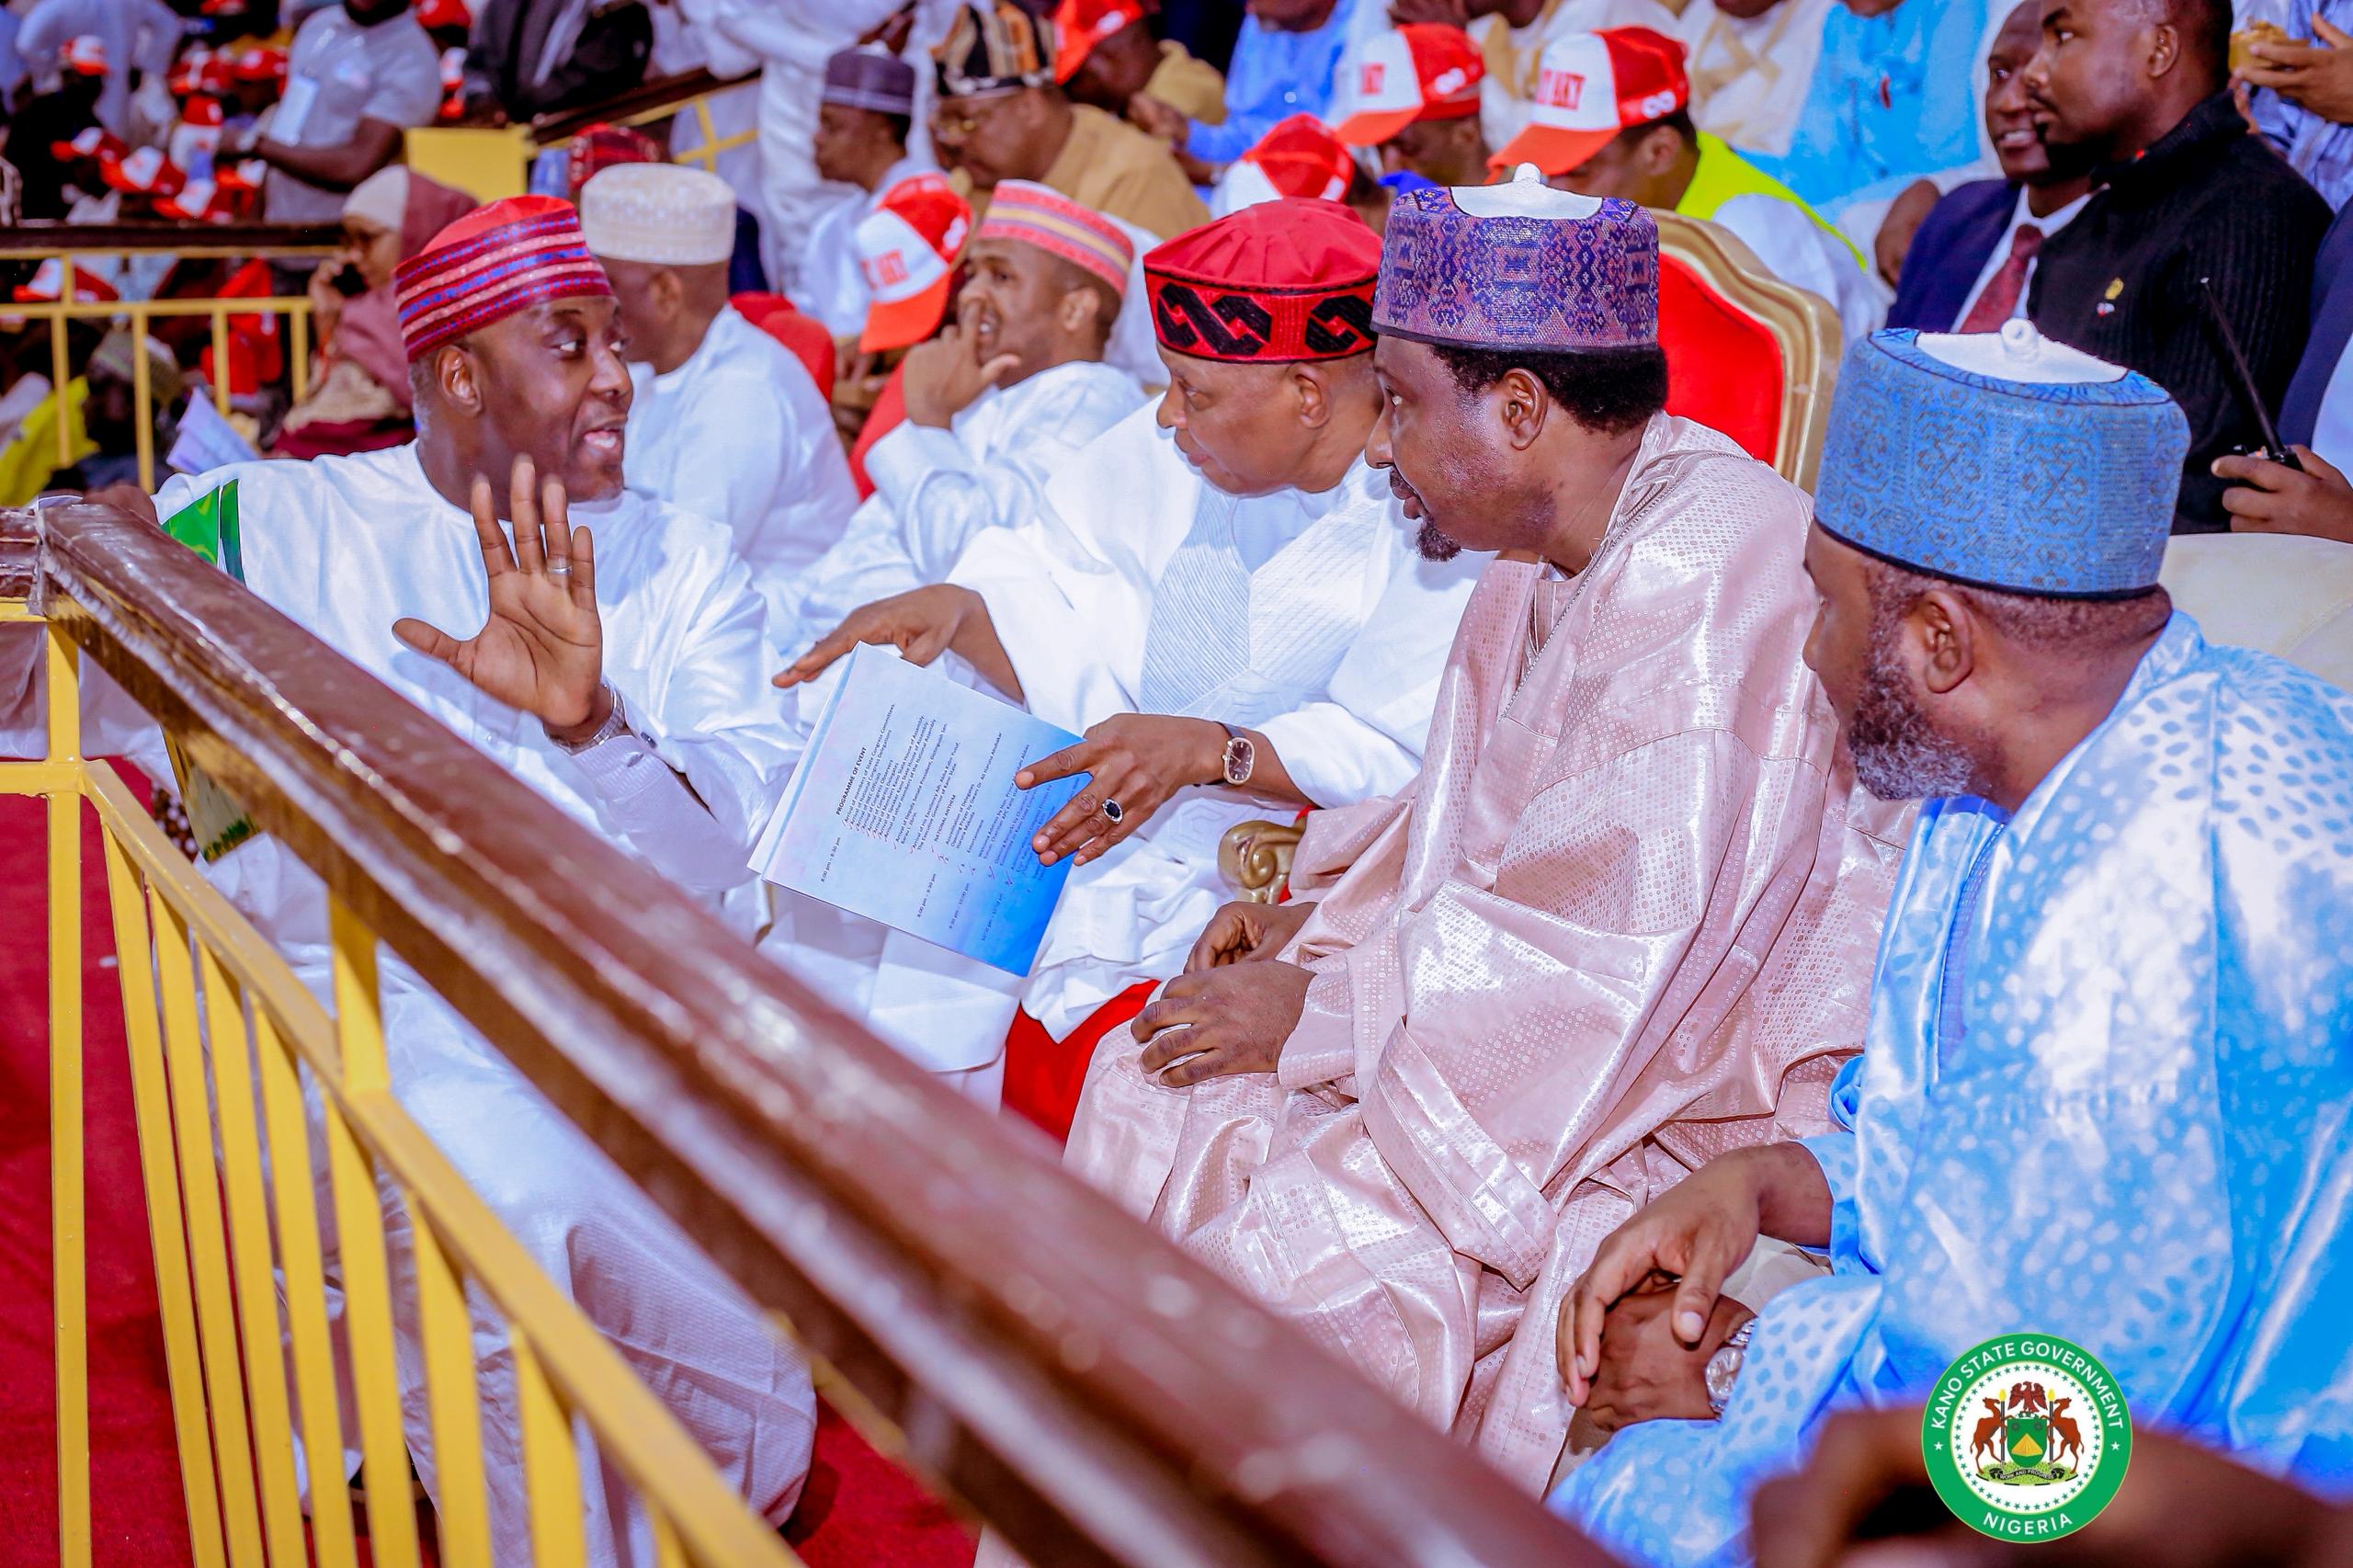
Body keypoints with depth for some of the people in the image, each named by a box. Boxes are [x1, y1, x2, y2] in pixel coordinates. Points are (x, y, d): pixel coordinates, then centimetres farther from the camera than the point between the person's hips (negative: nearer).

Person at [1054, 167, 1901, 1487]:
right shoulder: (1547, 559, 9)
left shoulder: (1707, 582, -24)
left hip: (1703, 1103, -10)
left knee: (1300, 1248, -25)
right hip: (1536, 1037, 10)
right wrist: (1321, 913, 5)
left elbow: (1607, 948, -27)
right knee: (1150, 1093, 3)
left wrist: (1319, 1012, -18)